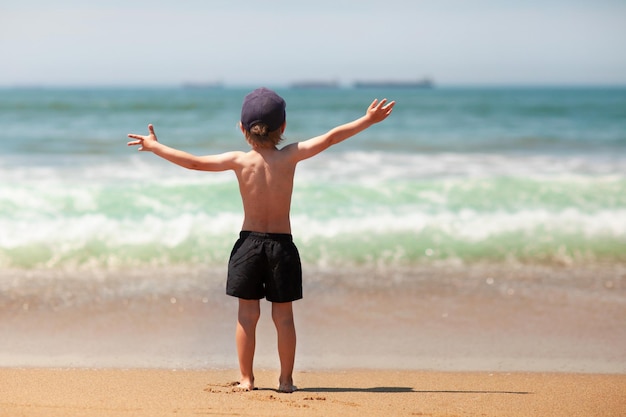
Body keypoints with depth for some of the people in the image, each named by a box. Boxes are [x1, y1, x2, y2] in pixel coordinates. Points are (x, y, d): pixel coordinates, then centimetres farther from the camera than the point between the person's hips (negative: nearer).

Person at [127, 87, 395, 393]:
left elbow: (193, 162, -9)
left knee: (247, 314, 7)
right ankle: (286, 379, 10)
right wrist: (368, 120, 0)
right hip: (282, 245, 0)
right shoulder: (290, 156, -8)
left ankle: (246, 378, 11)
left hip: (249, 242, 0)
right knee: (283, 315, 6)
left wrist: (155, 146, 1)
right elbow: (331, 138, -7)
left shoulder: (240, 161, -7)